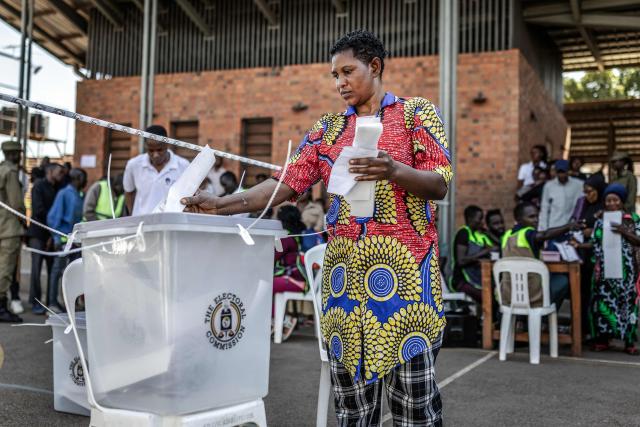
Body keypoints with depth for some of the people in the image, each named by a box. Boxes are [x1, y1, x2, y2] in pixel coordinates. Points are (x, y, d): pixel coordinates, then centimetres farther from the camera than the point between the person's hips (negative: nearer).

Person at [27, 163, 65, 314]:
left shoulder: (56, 189, 16)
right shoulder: (39, 186, -2)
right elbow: (38, 209, -12)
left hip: (52, 233, 6)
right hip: (38, 233, -6)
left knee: (53, 267, 4)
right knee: (36, 267, -6)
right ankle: (35, 303, -3)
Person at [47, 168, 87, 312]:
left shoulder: (81, 196, 12)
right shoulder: (64, 194, -5)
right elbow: (53, 217, -8)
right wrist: (57, 238, -12)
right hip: (64, 238, -6)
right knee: (58, 269, 0)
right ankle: (52, 302, 7)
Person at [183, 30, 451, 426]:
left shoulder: (417, 112, 5)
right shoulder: (328, 129, 15)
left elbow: (441, 185, -3)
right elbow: (286, 184, 5)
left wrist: (393, 171, -23)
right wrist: (220, 205, -8)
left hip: (403, 266, -4)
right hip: (344, 268, 4)